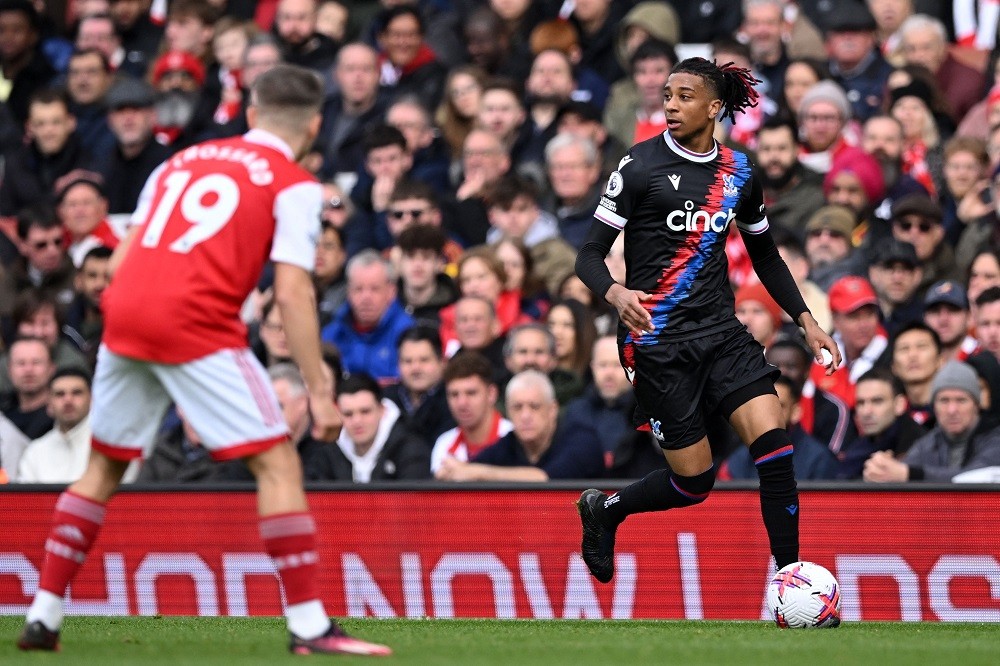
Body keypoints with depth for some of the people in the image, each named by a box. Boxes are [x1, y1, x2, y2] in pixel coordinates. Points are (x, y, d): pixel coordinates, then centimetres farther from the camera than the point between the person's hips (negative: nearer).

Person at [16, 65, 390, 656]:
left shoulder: (180, 161, 22)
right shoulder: (295, 187, 5)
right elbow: (291, 294, -5)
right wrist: (320, 391, -4)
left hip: (124, 315, 6)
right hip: (198, 325, -6)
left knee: (104, 467, 20)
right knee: (279, 463, 0)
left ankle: (44, 617, 19)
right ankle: (309, 624, -7)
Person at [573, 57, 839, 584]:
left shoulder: (739, 172, 7)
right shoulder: (641, 165, -7)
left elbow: (765, 255, 22)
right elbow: (590, 254, -8)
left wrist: (805, 319, 11)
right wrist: (615, 293, -29)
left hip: (721, 332, 4)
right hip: (657, 339, -4)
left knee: (773, 442, -16)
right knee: (694, 484, -2)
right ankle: (604, 510, 28)